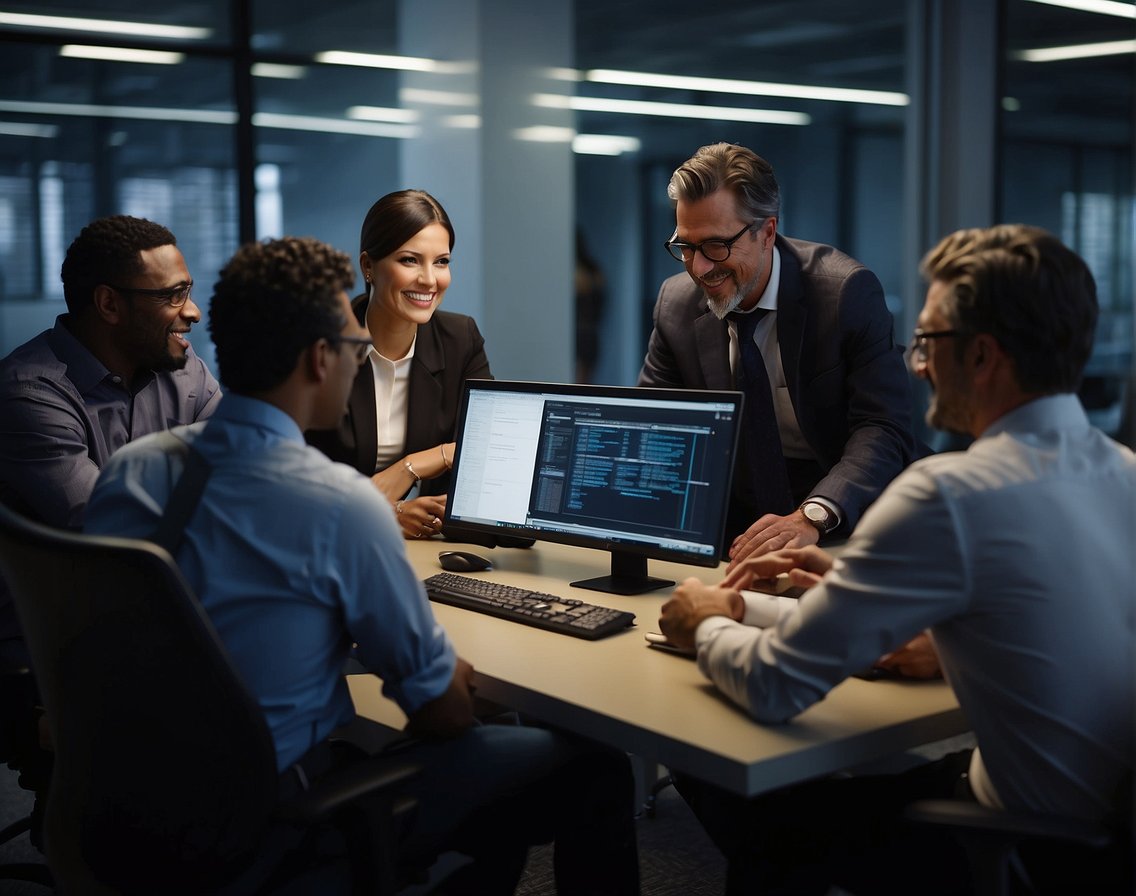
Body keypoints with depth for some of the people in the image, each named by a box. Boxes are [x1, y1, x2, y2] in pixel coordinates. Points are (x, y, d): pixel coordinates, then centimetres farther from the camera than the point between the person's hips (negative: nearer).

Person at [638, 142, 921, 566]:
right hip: (739, 527, 3)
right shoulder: (676, 303, 0)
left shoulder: (848, 291, -14)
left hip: (847, 515, -3)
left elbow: (884, 430, -20)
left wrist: (813, 516, -36)